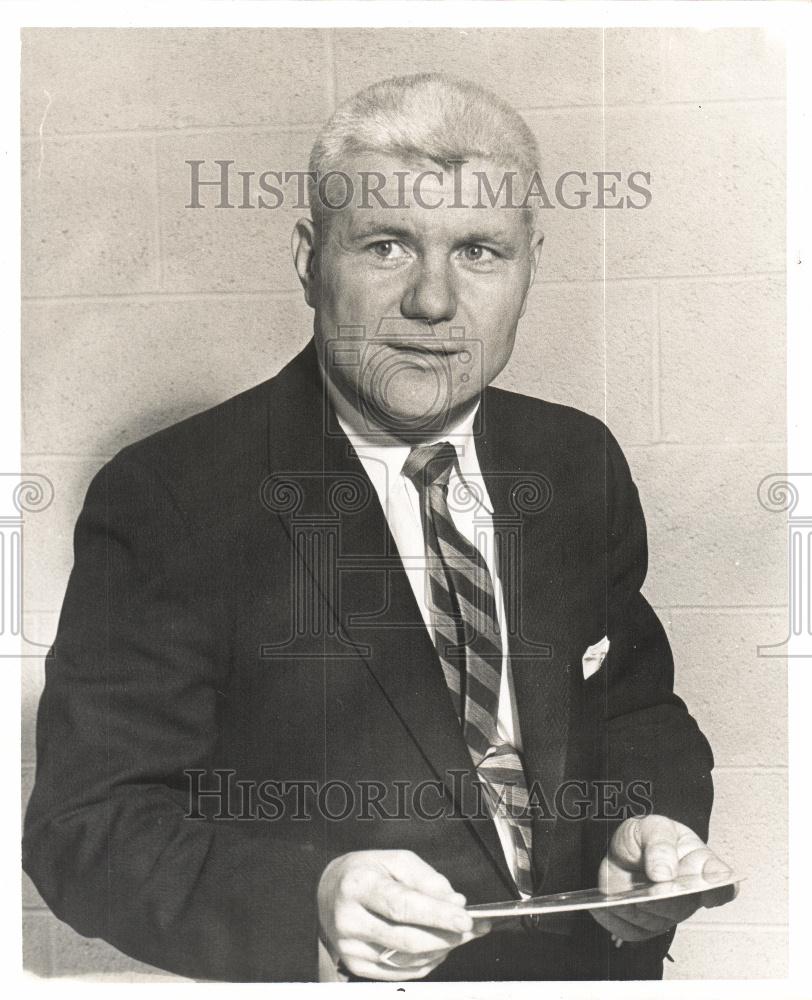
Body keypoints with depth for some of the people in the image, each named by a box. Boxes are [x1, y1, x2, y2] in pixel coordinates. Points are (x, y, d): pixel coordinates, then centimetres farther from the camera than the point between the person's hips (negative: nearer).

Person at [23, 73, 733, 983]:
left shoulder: (581, 464, 5)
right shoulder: (166, 500, -11)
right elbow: (83, 826, -12)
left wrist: (654, 824, -7)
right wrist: (307, 903, -27)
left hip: (599, 962, 5)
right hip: (336, 976, -4)